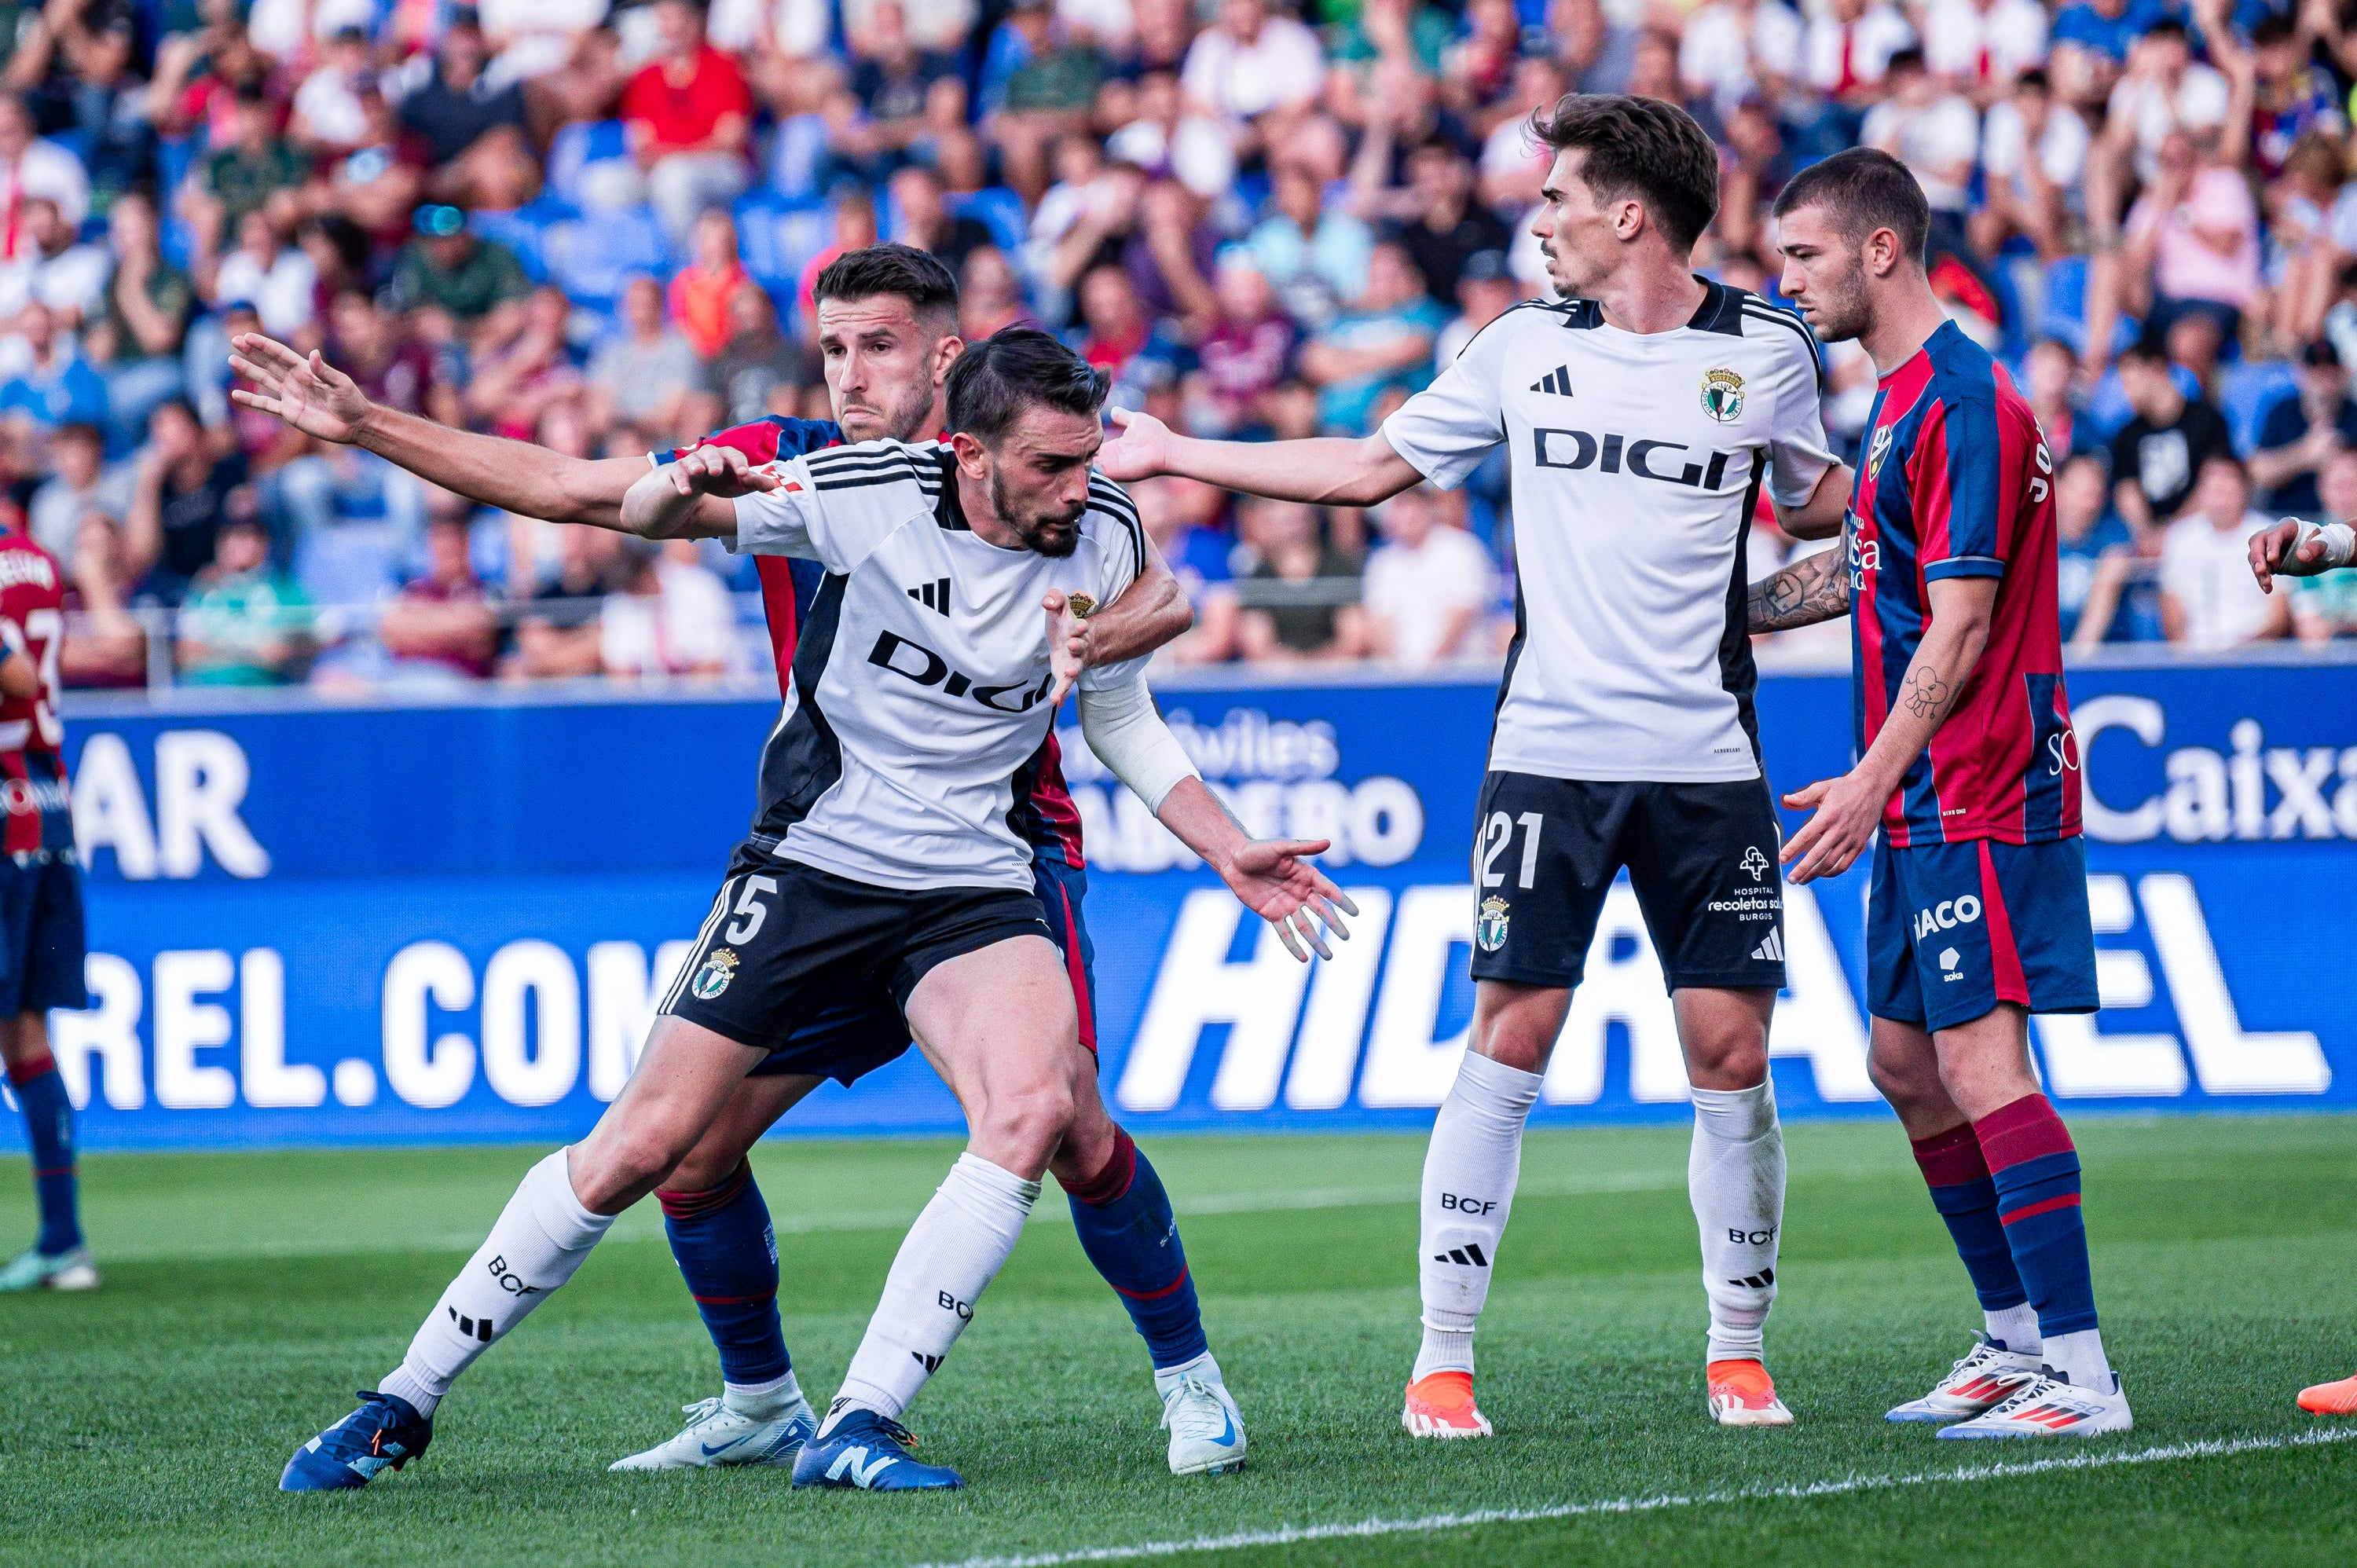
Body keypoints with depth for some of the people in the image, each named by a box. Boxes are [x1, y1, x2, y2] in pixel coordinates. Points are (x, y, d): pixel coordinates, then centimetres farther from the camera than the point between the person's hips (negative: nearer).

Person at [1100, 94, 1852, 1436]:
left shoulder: (1767, 351, 2)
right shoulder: (1526, 347, 7)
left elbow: (1813, 503, 18)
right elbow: (1364, 470, 15)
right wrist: (1168, 454, 15)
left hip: (1707, 760, -1)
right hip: (1548, 754, 1)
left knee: (1730, 1051, -2)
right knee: (1510, 1039, -6)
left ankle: (1738, 1352, 13)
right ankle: (1443, 1361, -1)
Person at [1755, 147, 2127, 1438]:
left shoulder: (1963, 403, -16)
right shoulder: (1903, 395, 15)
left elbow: (1959, 620, -20)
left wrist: (1872, 779, -21)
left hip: (1979, 796, -10)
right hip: (1924, 803, 10)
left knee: (1979, 1060, -14)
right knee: (1906, 1061, 13)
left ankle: (2081, 1378, -15)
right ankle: (2017, 1339, 20)